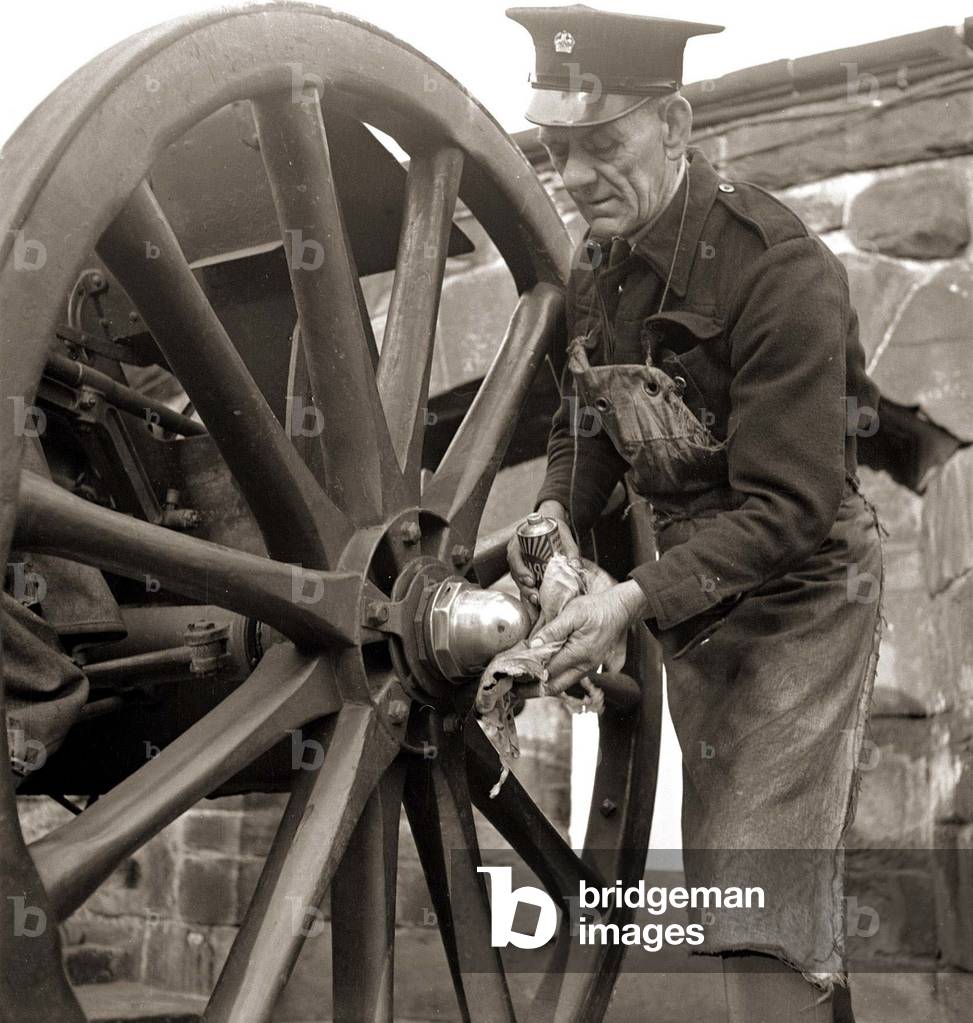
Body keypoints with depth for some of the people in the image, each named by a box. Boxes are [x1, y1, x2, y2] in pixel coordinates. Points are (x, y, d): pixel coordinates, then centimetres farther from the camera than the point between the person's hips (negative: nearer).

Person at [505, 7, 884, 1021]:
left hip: (797, 598, -8)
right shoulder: (597, 264, -2)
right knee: (715, 866, 19)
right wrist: (557, 510, -11)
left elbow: (787, 506, -29)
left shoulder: (779, 270, -26)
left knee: (764, 894, -13)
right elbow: (585, 418, 9)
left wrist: (634, 600, -36)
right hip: (690, 594, 8)